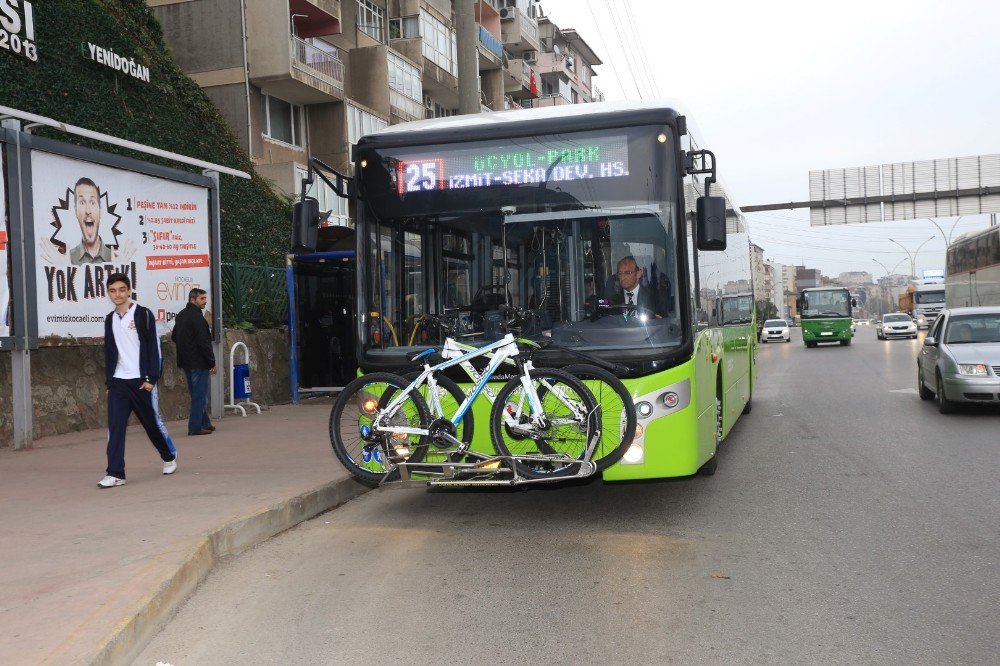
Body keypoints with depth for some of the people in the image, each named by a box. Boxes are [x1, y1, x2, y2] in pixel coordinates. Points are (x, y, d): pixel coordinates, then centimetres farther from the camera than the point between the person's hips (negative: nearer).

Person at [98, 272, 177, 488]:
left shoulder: (144, 314, -5)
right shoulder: (110, 319, 12)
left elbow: (154, 348, -8)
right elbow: (109, 352, 17)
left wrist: (151, 378, -13)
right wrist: (109, 381, 13)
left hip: (141, 381, -4)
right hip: (118, 382, 4)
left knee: (152, 422, 7)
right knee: (115, 426, -6)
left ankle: (169, 456, 31)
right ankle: (115, 474, -6)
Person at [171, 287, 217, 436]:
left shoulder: (181, 315, 13)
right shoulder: (196, 317, -17)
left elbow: (174, 336, 21)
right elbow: (204, 342, -19)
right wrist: (212, 363, -14)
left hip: (185, 362, 10)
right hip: (198, 362, -10)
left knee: (196, 394, 17)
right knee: (200, 396, -3)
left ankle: (205, 423, 25)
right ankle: (195, 427, -1)